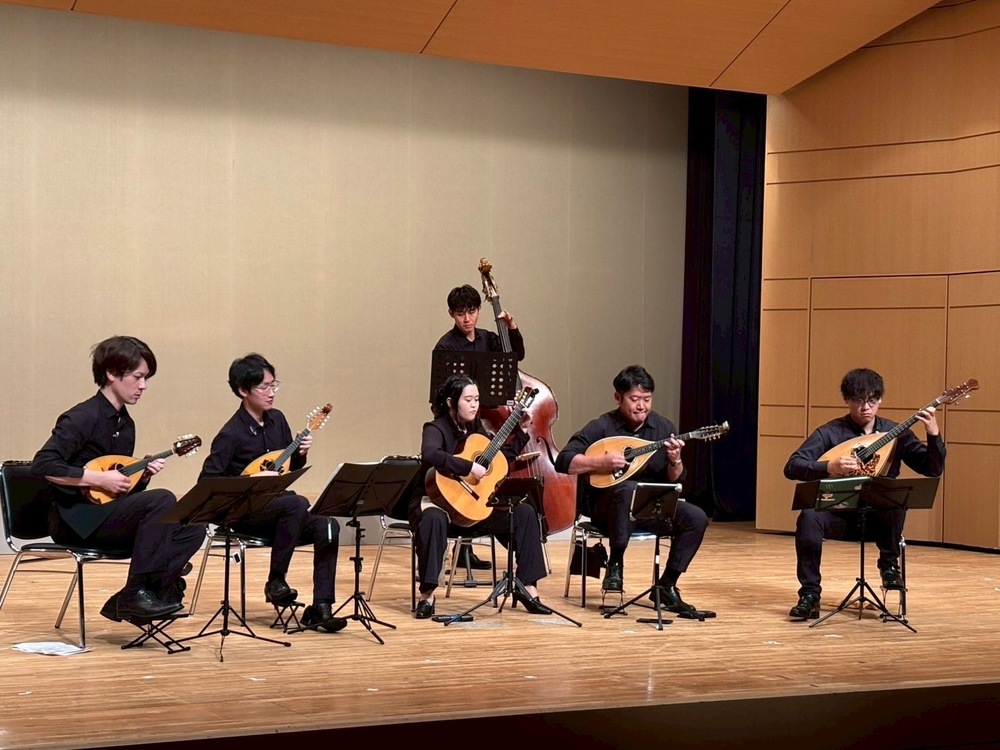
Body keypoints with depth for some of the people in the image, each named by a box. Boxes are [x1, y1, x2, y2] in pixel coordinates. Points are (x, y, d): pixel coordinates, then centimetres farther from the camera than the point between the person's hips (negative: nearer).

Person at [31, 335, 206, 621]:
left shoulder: (126, 424, 13)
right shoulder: (82, 418, -13)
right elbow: (43, 465, -24)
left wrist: (142, 476, -3)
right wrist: (99, 479, -23)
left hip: (108, 516, 8)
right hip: (75, 520, -8)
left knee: (192, 527, -9)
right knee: (162, 500, -27)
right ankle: (135, 594, -22)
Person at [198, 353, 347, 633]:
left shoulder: (277, 420, 8)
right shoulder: (232, 434, -13)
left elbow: (291, 467, 19)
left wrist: (301, 454, -3)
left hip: (277, 508, 7)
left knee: (327, 526, -20)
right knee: (298, 503, -34)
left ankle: (320, 607, -16)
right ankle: (276, 580, -21)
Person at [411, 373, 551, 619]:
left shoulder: (475, 429, 11)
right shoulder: (437, 429, -11)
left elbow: (505, 456, 20)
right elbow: (430, 455, -35)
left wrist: (519, 429, 11)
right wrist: (469, 467, -33)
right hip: (438, 500, -7)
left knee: (524, 512, -9)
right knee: (433, 518, -42)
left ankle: (526, 587, -6)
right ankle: (426, 595, -31)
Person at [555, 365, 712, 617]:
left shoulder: (663, 427, 5)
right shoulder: (601, 427, -6)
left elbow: (674, 480, 5)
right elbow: (563, 461, -12)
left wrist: (675, 461, -16)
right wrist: (601, 462, -23)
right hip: (608, 505, -4)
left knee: (696, 518, -21)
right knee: (629, 489, -39)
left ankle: (666, 586, -9)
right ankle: (615, 563, -24)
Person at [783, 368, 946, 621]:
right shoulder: (829, 433, -2)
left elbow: (933, 470, 2)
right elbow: (792, 467, -12)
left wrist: (933, 434, -14)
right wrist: (829, 467, -28)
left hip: (879, 515, 1)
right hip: (838, 512, -1)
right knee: (809, 517, -33)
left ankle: (889, 564, -11)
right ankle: (810, 594, -22)